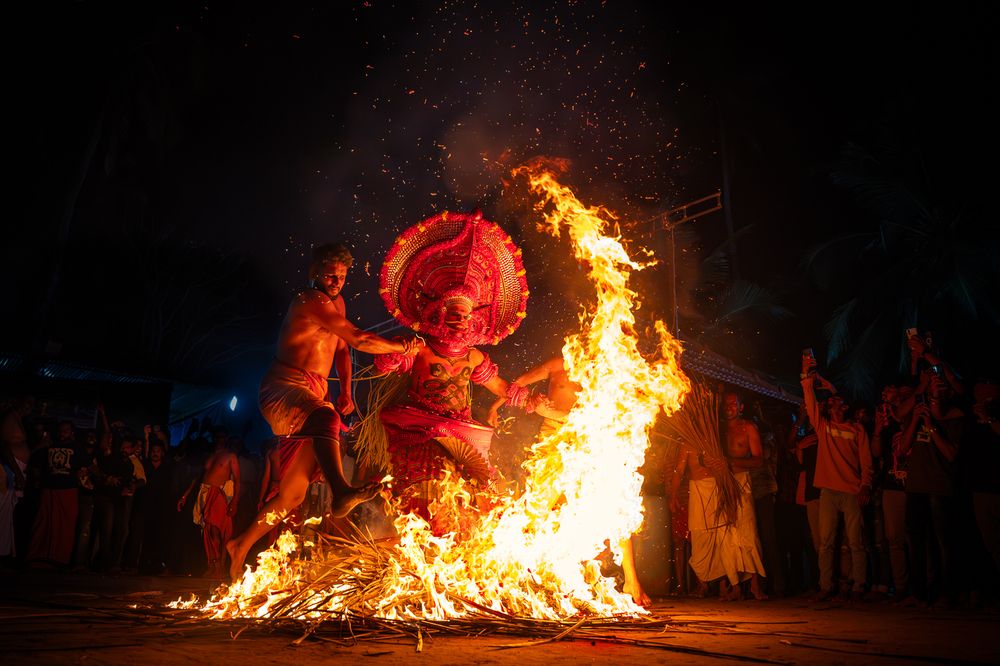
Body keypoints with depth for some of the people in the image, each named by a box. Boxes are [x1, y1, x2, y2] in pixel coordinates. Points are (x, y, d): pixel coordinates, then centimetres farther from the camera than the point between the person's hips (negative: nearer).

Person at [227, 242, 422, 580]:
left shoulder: (337, 302, 18)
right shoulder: (310, 301, -11)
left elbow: (342, 349, 27)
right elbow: (359, 339, -17)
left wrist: (346, 390, 15)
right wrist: (403, 347, -7)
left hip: (314, 394, 9)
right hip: (284, 386, -9)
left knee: (294, 491, 7)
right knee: (326, 416, -42)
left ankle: (241, 545, 22)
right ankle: (341, 491, -64)